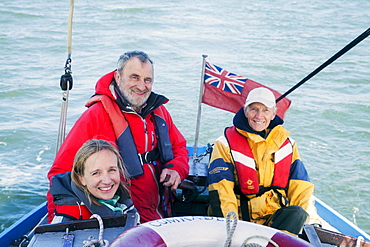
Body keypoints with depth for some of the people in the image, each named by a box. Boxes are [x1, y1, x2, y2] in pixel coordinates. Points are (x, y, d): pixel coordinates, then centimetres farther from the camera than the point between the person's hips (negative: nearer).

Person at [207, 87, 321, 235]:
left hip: (276, 217, 3)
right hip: (240, 218, -3)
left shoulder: (287, 144, 14)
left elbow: (301, 187, 13)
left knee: (297, 213, -30)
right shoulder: (225, 144, 2)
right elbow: (220, 191, -7)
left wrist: (311, 220, -4)